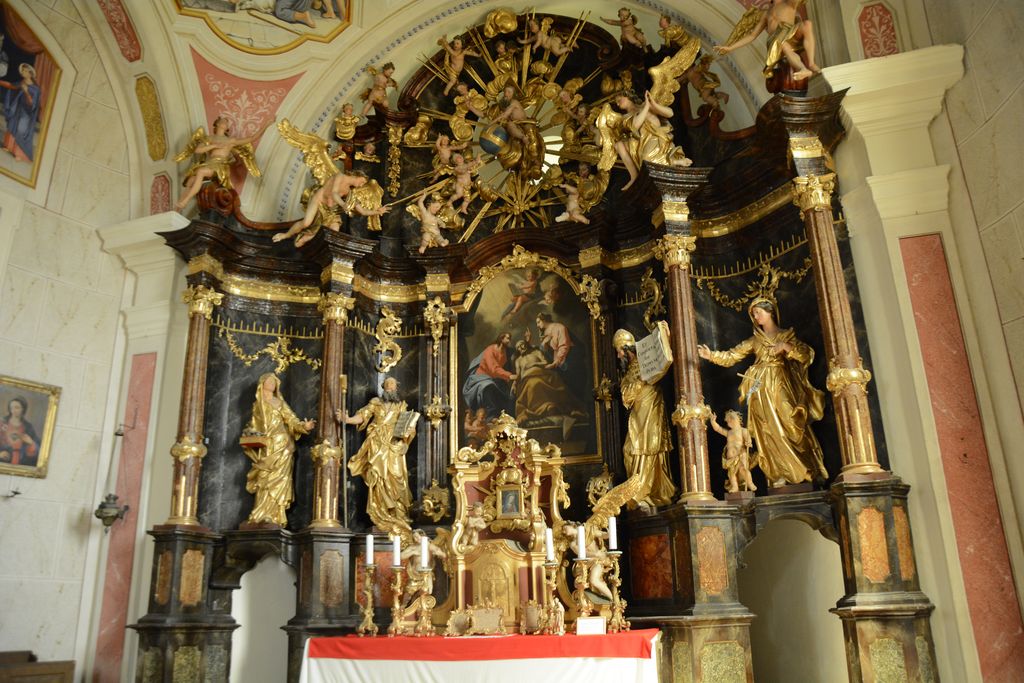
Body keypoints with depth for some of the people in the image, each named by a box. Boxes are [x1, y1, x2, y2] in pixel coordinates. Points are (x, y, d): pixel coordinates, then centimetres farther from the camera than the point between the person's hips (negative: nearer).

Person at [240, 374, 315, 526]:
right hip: (265, 447, 3)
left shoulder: (279, 402, 9)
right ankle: (271, 516, -5)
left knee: (276, 479, -11)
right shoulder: (257, 405, 16)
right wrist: (250, 437, -3)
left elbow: (291, 420, 1)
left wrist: (304, 426, -18)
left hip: (280, 445, -3)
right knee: (265, 480, -5)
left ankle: (263, 515, -11)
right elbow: (253, 426, 17)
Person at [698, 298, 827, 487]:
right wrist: (711, 356, -2)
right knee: (770, 430, -7)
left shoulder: (787, 335, 11)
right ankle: (780, 475, -8)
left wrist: (786, 346, -12)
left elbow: (807, 354, 0)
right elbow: (731, 356, 11)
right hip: (762, 388, 2)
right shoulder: (754, 340, 16)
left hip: (781, 386, -2)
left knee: (790, 426, -10)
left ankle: (812, 471, -2)